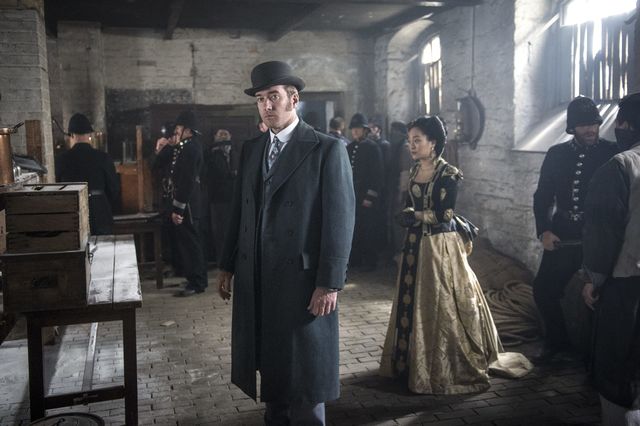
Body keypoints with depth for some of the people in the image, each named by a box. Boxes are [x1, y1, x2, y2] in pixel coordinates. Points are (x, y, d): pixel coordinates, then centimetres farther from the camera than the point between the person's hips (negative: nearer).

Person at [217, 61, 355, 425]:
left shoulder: (327, 149, -8)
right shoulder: (252, 149, 11)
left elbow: (340, 219, -12)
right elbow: (240, 210, 14)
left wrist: (330, 283, -16)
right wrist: (228, 266, 13)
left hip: (302, 279, -5)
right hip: (255, 279, 6)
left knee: (304, 370, 8)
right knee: (271, 365, 17)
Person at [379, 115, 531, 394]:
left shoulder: (448, 174, -12)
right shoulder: (414, 172, 9)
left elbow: (444, 214, -18)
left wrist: (416, 216, -7)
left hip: (440, 247, -6)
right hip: (416, 246, 6)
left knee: (442, 306, 1)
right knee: (414, 305, 11)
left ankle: (447, 368, 13)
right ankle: (414, 361, 24)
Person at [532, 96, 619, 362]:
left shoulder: (612, 153, -2)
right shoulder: (557, 154, 5)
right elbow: (542, 196, 7)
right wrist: (544, 231, -5)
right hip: (563, 239, 3)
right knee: (544, 290, 5)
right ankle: (557, 343, 26)